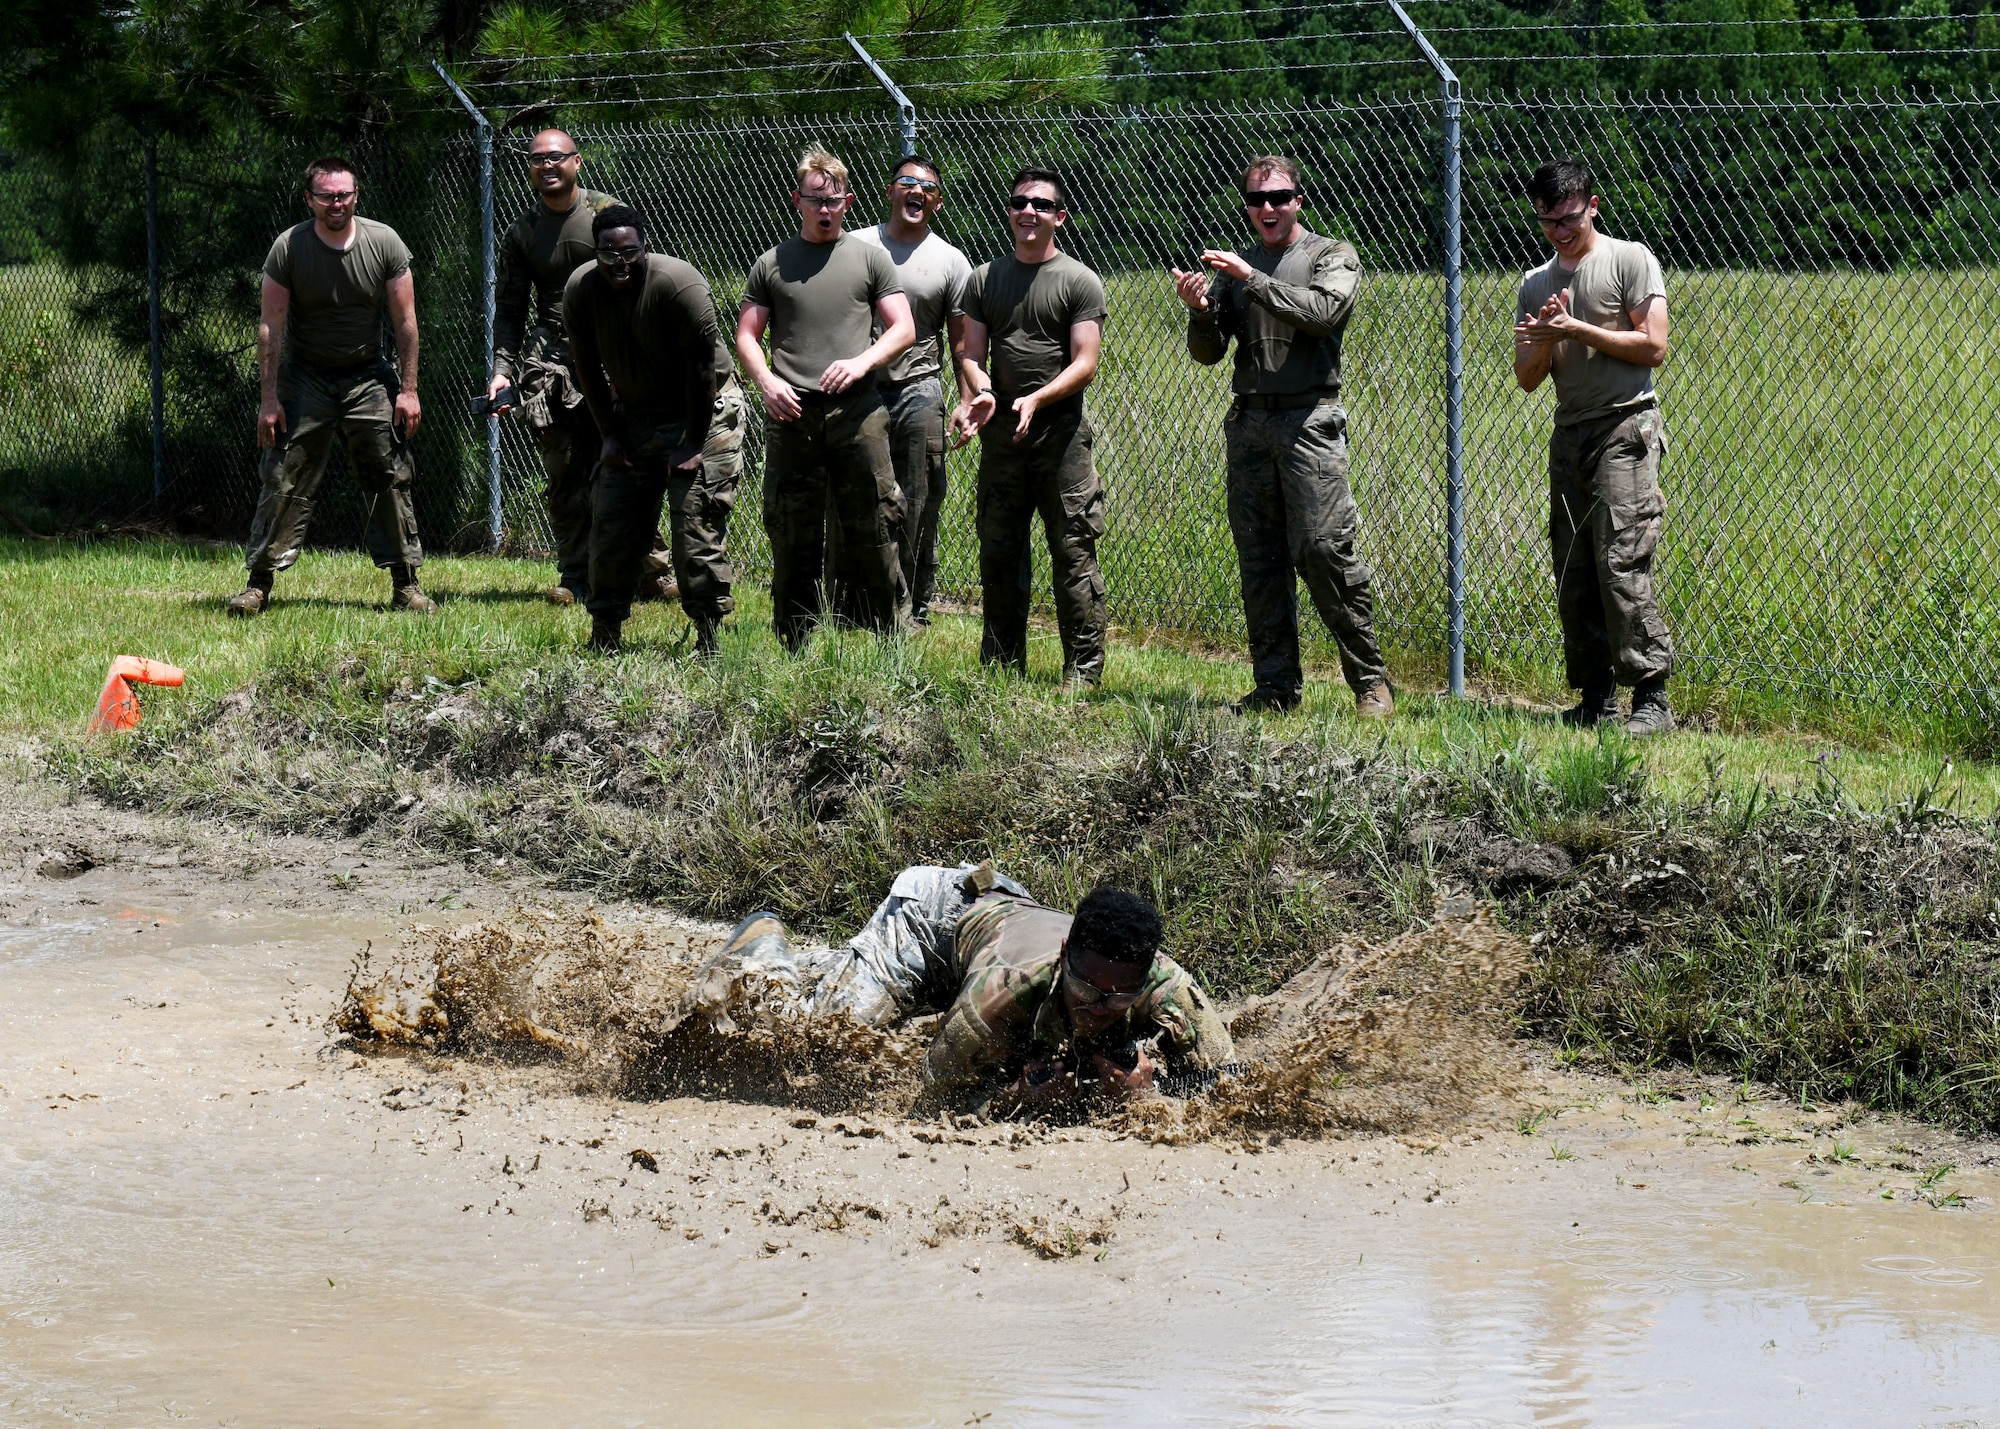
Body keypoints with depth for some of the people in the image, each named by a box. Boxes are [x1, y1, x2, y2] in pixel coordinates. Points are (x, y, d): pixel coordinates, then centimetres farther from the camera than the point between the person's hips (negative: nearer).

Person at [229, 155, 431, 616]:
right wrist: (269, 399, -11)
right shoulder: (288, 248, -11)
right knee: (284, 482, -8)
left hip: (368, 378, 1)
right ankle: (259, 582, -3)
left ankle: (406, 584, 6)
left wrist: (408, 389, -5)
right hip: (305, 378, -1)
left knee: (390, 481, -2)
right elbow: (271, 327, -8)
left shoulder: (384, 243, -7)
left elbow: (405, 321, -1)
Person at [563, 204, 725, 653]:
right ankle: (605, 629, 13)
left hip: (696, 414, -5)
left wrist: (692, 444, -17)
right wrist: (610, 434, 2)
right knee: (612, 521, 3)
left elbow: (701, 367, -20)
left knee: (695, 524, -13)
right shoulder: (580, 290, -9)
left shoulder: (679, 283, -24)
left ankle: (707, 631, -8)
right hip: (632, 416, 5)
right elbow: (587, 366, 4)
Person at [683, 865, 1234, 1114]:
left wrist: (1144, 1085, -48)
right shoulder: (1011, 985, -49)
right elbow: (943, 1082, -34)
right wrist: (1020, 1093, -51)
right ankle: (764, 945, 19)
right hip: (937, 914, -5)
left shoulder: (1167, 992, -42)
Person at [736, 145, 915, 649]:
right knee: (791, 537, 4)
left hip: (857, 413, -1)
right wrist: (766, 381, -6)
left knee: (874, 533, -4)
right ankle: (795, 649, 11)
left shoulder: (869, 258, 10)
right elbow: (747, 335, 13)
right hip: (791, 414, 1)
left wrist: (861, 362, -12)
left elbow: (903, 330, 6)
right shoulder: (772, 264, 13)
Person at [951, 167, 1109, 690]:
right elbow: (971, 352, 9)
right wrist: (978, 393, -13)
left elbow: (1085, 363, -6)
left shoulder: (1080, 282, 1)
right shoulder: (985, 279, 14)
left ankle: (1083, 668, -4)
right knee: (999, 552, 7)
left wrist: (1037, 399, -21)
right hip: (1000, 432, 4)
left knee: (1073, 553, -6)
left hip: (1062, 429, -4)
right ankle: (1002, 665, 16)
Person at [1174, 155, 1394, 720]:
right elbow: (1208, 352, 13)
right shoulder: (1236, 264, 16)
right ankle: (1276, 684, 9)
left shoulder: (1333, 257, 4)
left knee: (1325, 550, -11)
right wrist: (1200, 311, -8)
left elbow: (1322, 312, -16)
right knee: (1259, 560, 4)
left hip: (1309, 420, -5)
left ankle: (1370, 680, -5)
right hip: (1249, 421, 5)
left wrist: (1253, 280, -18)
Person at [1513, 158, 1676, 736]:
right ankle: (1596, 698, 8)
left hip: (1625, 427, -6)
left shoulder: (1631, 260, 0)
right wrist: (1544, 339, -7)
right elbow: (1527, 378, 14)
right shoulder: (1536, 284, 17)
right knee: (1573, 573, 2)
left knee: (1621, 563, -16)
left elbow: (1653, 347, -8)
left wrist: (1577, 330, -11)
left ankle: (1652, 697, -16)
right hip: (1569, 431, 6)